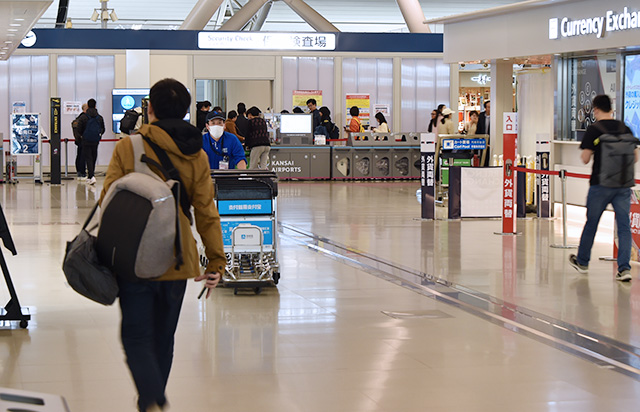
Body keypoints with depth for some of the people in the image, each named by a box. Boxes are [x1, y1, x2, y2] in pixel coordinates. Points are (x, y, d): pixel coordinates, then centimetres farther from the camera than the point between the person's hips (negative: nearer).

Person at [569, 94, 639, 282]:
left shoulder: (594, 129, -8)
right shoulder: (625, 128, 4)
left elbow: (585, 159, -9)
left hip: (600, 184, -3)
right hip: (623, 184, 3)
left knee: (591, 223, 13)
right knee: (624, 225, 1)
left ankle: (582, 261, 28)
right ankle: (624, 268, -7)